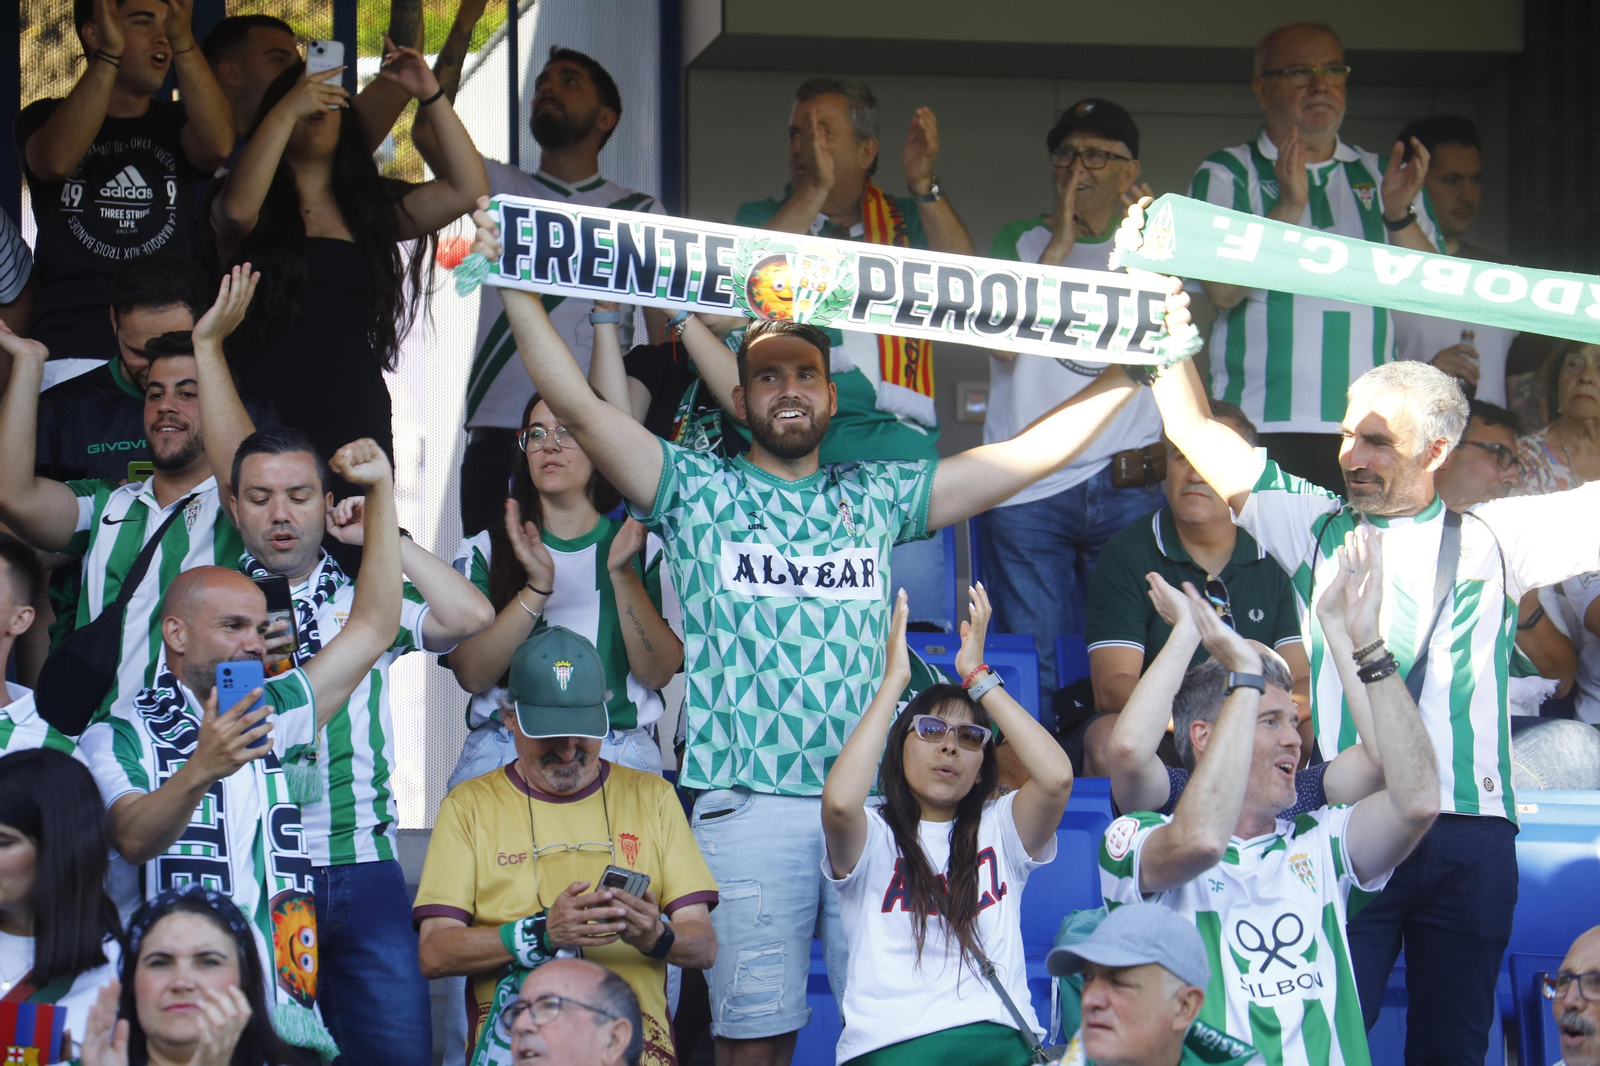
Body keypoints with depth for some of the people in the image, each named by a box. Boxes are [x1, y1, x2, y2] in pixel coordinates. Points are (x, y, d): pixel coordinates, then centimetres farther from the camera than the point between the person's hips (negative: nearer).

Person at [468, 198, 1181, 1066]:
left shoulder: (874, 499, 16)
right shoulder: (697, 493, 9)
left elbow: (1029, 454, 15)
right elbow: (578, 406, 1)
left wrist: (1133, 367, 10)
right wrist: (513, 284, -5)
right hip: (746, 801, -2)